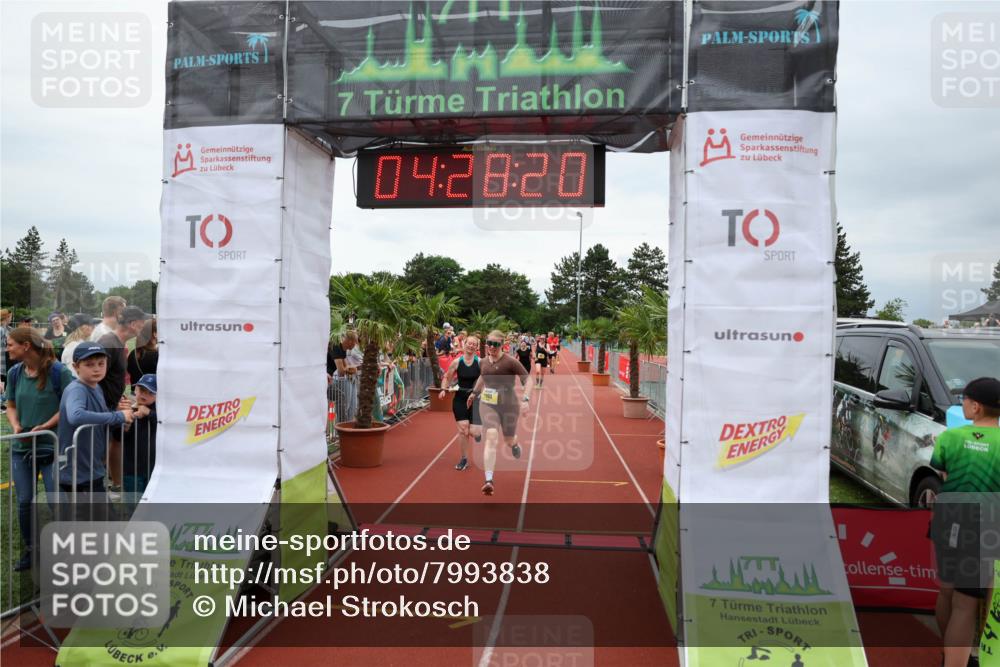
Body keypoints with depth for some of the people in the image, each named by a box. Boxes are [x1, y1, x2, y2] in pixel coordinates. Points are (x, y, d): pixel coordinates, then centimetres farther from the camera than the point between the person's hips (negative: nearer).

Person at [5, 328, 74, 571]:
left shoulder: (58, 371, -14)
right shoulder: (15, 373, 3)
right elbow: (11, 406, 12)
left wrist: (45, 426, -18)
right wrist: (15, 425, -6)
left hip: (52, 447, -5)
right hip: (21, 448, 5)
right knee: (24, 501, 10)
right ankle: (30, 550, 29)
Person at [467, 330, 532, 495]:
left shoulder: (510, 362, -14)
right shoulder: (483, 362, 3)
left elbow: (527, 379, -12)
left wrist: (526, 399, -23)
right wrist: (475, 392, 33)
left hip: (509, 405, -2)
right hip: (487, 405, 2)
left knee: (508, 441, 14)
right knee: (491, 438, -17)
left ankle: (514, 442, 56)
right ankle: (489, 480, -23)